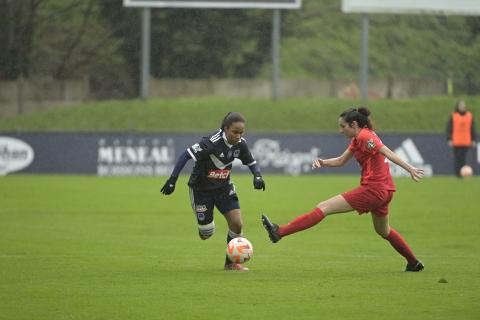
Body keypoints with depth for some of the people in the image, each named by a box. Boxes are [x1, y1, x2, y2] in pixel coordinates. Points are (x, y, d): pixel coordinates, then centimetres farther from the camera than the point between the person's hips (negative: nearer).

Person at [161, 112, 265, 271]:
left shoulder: (240, 144, -10)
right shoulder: (212, 142, -28)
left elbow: (252, 162, 7)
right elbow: (186, 155, -26)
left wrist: (257, 176, -15)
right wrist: (172, 180, -29)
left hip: (223, 188, 5)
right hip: (201, 189, -5)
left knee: (237, 223, -9)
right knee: (206, 233, 0)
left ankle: (231, 262, 10)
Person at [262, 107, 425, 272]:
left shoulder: (364, 137, -12)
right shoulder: (357, 139, 18)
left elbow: (388, 153, -20)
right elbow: (341, 161, 23)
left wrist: (410, 169, -27)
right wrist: (322, 162, 4)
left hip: (372, 189, -10)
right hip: (384, 191, 10)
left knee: (324, 208, -11)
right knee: (383, 231, 30)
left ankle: (279, 232, -15)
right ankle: (414, 263, 38)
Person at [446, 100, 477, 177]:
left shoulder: (469, 116, 9)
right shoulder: (453, 116, 1)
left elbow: (472, 129, 12)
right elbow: (449, 128, 1)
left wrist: (474, 140, 7)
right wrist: (449, 140, -7)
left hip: (466, 142, 2)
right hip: (456, 142, -2)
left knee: (463, 158, -1)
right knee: (457, 158, -4)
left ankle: (462, 174, 3)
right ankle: (457, 173, 0)